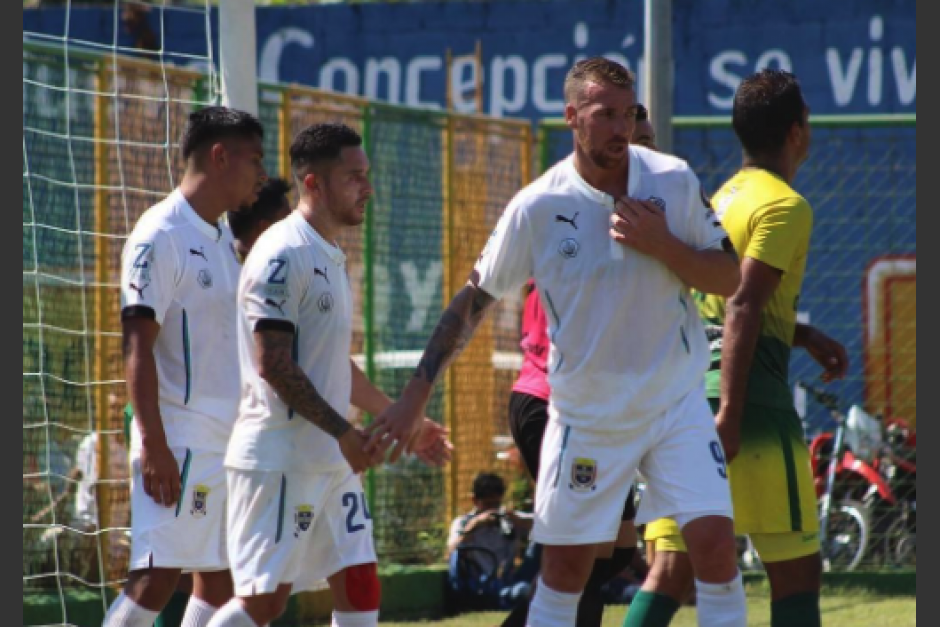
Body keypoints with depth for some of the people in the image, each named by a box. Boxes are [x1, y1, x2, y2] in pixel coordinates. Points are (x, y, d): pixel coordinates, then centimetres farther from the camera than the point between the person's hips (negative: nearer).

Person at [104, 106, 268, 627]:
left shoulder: (223, 241, 17)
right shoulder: (160, 236, -11)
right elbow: (138, 345, -17)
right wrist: (153, 444, -23)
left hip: (229, 441, 9)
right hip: (180, 440, -9)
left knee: (220, 577, 8)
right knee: (159, 574, -15)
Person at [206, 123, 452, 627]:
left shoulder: (331, 258, 16)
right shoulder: (282, 255, -13)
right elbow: (273, 365, -19)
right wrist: (342, 431, -21)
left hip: (334, 461, 9)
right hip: (279, 458, -9)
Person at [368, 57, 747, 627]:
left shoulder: (673, 181, -7)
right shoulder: (538, 208, -11)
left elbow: (729, 280, -3)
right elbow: (473, 301, -3)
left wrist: (662, 245, -21)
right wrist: (414, 400, -6)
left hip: (677, 403, 1)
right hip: (585, 417, -1)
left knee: (715, 541, -11)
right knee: (565, 567, 4)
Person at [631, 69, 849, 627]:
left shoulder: (726, 198, 19)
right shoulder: (785, 206, -7)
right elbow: (742, 310, -18)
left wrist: (805, 335, 26)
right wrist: (729, 414, -22)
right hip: (751, 394, -8)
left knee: (672, 570, 4)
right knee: (797, 570, -1)